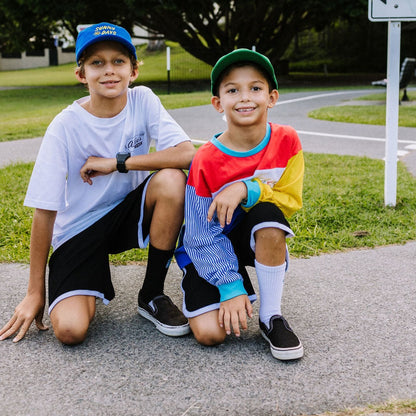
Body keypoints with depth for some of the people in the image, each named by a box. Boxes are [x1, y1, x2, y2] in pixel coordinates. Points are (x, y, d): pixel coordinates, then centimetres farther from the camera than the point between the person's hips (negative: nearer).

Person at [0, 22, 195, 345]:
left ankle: (152, 295, -10)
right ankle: (94, 284, 15)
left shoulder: (142, 100, -9)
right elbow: (45, 210, -14)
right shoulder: (66, 125, -16)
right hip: (78, 228, -2)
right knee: (70, 330, -23)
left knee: (172, 180, -30)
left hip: (128, 210, 3)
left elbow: (187, 153, -23)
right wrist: (35, 292, -11)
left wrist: (117, 162, -25)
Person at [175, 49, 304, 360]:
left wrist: (246, 190, -30)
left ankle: (272, 317, -19)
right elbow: (204, 236, -16)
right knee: (210, 333, -20)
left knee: (268, 212, -35)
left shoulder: (286, 141, -13)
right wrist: (230, 288, -24)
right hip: (211, 245, -1)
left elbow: (291, 200, -12)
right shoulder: (206, 160, -20)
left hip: (262, 238, 1)